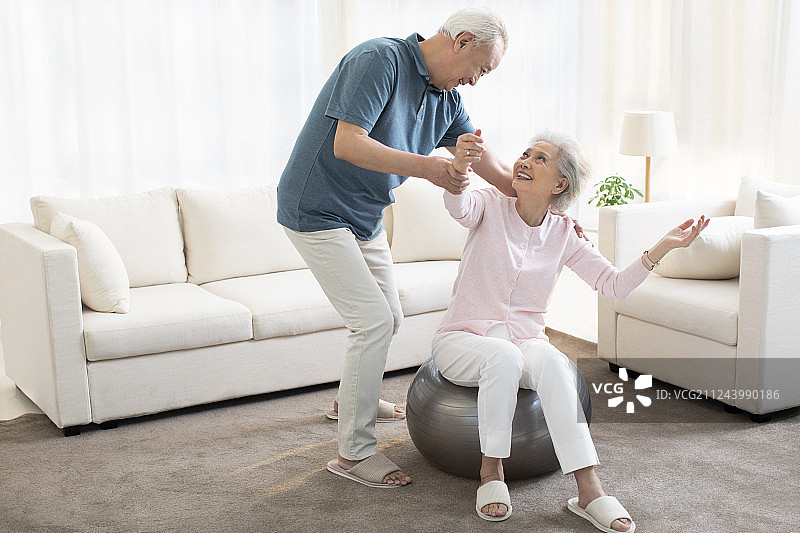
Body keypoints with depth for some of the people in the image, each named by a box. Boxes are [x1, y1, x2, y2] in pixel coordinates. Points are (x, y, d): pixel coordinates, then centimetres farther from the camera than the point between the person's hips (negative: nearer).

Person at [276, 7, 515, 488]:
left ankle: (353, 398, 44)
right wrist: (425, 167, -38)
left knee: (389, 318, 18)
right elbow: (347, 144, -30)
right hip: (318, 210, -9)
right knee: (373, 321, -13)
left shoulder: (446, 98, 4)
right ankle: (355, 452, -3)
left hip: (365, 216, 9)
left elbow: (492, 167, 6)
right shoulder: (379, 60, -21)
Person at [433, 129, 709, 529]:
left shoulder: (563, 233, 2)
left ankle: (589, 491, -33)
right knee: (505, 356, -37)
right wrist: (458, 170, -53)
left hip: (525, 341, 2)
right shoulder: (490, 205, -5)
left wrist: (662, 247, -16)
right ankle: (491, 473, -20)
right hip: (463, 337, -2)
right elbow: (458, 207, -30)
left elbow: (614, 285, -4)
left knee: (548, 359, -33)